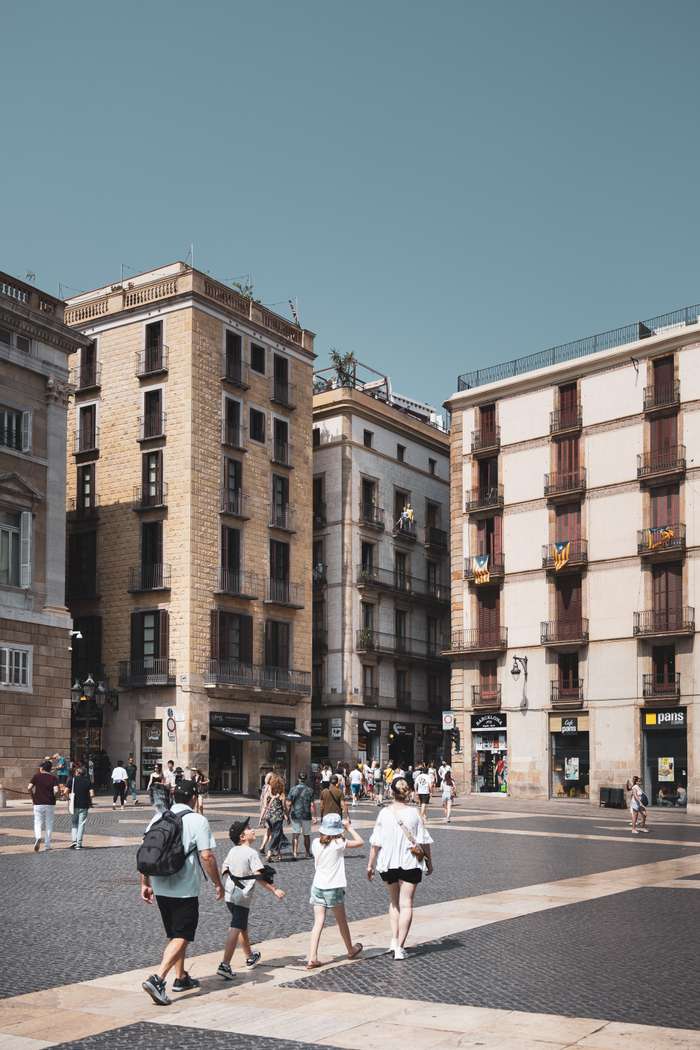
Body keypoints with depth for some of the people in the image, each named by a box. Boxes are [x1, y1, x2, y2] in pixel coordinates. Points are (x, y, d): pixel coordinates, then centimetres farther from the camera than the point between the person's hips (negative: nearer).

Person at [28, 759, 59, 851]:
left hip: (38, 803, -1)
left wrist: (33, 797, 8)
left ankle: (38, 837, -23)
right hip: (50, 804, 1)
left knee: (38, 823, 5)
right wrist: (52, 797, 7)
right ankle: (47, 845, 11)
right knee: (49, 824, 10)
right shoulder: (54, 778, 0)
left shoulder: (36, 776, 1)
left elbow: (29, 788, -8)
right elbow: (56, 790, -12)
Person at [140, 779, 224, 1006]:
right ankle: (157, 979, -18)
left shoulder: (158, 819, 6)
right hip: (185, 890, -6)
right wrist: (218, 884, -3)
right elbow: (207, 856, -14)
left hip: (160, 888, 6)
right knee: (181, 938, -3)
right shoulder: (198, 821, -10)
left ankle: (181, 978, 32)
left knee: (175, 934, 21)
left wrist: (145, 883, 15)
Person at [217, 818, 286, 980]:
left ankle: (250, 957, 41)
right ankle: (225, 965, -18)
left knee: (243, 926, 24)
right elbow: (259, 876, -20)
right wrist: (274, 891, -15)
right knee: (236, 929, -9)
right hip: (242, 898, -8)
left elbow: (224, 871, 14)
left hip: (229, 895, 8)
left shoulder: (232, 851, 7)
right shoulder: (251, 853, -15)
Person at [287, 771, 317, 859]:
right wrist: (314, 816, -2)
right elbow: (312, 805, -8)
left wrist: (289, 813, 12)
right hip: (306, 815, 0)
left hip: (295, 815, 0)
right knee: (306, 835, 14)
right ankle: (308, 853, 26)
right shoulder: (309, 790, -5)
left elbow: (288, 803, -2)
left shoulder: (293, 789, -3)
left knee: (295, 834, -1)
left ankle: (294, 852, -16)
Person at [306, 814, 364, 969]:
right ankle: (351, 950, 36)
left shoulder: (316, 843, -2)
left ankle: (312, 958, -6)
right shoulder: (339, 844, -15)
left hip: (317, 886, 4)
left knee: (318, 923, 3)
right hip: (333, 888, -3)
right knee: (341, 921, 16)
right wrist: (349, 827, 3)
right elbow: (360, 843, -5)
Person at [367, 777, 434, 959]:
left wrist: (370, 864, 3)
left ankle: (394, 940, 14)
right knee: (406, 904, 4)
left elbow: (376, 842, -6)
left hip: (388, 863, 2)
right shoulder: (413, 813, -9)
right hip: (410, 863, -1)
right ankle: (400, 947, 1)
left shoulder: (384, 813, -8)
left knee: (394, 901, 21)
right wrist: (428, 861, 8)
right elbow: (424, 841, -5)